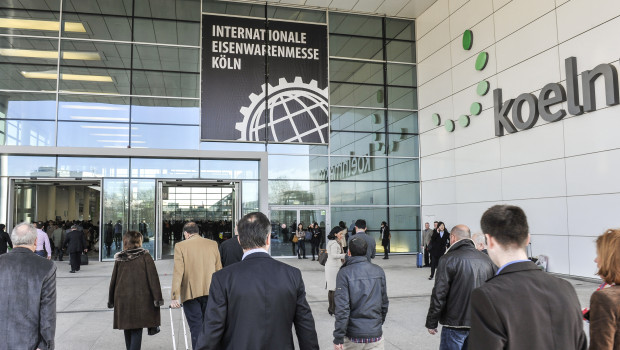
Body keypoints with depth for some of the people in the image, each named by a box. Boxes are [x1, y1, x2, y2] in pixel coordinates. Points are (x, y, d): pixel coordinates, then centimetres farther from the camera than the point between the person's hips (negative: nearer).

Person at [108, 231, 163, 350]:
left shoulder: (119, 259, 3)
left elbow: (113, 280, 10)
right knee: (137, 330, 0)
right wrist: (157, 298, -6)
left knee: (127, 329, 17)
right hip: (141, 299, -3)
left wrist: (111, 300, 20)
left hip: (122, 299, 3)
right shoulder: (144, 256, -5)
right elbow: (153, 278, -9)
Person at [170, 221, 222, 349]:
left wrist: (175, 297, -9)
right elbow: (219, 270, 7)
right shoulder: (213, 244, 5)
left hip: (191, 294, -3)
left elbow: (178, 273, -10)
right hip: (210, 292, 3)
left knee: (196, 328, 2)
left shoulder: (180, 246, -4)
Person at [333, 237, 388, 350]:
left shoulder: (344, 273, -12)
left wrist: (338, 338, -12)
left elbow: (342, 308, -16)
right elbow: (384, 303, 7)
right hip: (375, 333, 2)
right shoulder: (379, 271, 0)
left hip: (353, 336, -2)